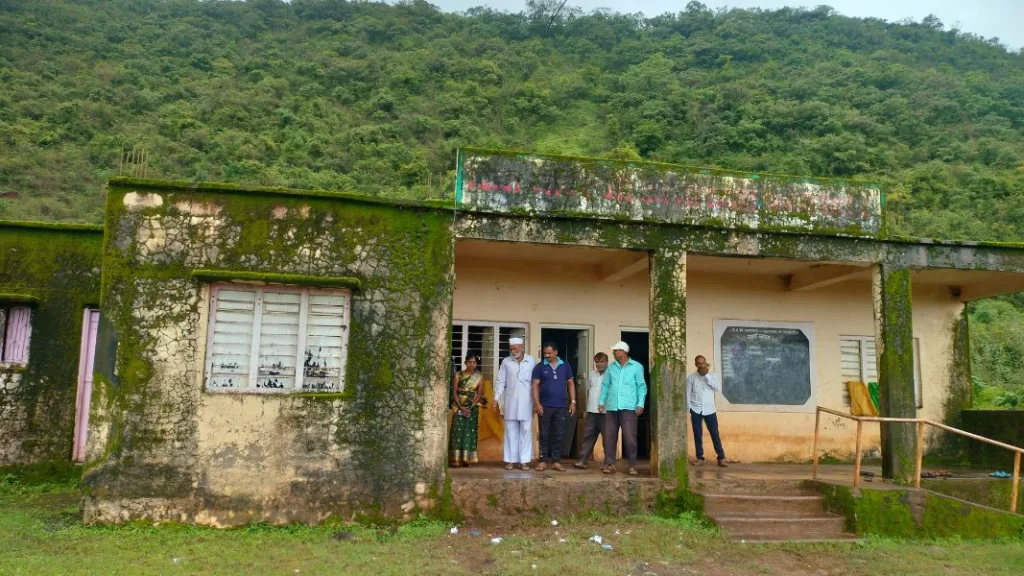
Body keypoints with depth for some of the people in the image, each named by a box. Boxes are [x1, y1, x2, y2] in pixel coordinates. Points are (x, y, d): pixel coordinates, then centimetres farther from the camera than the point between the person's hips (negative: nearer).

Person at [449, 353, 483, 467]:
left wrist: (470, 408, -13)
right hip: (459, 407, 0)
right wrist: (460, 407, -13)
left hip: (473, 407, 0)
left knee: (469, 432, -1)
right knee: (457, 431, -6)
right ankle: (456, 459, -4)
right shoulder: (458, 375, 3)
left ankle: (466, 459, 4)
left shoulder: (479, 377, 3)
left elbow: (479, 394, -2)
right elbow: (454, 392, -2)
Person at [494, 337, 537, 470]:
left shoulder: (531, 361, 0)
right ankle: (510, 460, 10)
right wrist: (496, 398, -1)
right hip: (510, 401, 1)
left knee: (525, 431, 2)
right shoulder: (506, 362, 3)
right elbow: (501, 381, 6)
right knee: (511, 431, 6)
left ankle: (524, 460, 6)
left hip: (526, 402, -1)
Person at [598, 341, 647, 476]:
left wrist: (640, 404, -7)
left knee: (629, 437, -5)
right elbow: (605, 386, 15)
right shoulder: (611, 367, 13)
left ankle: (632, 465, 5)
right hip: (611, 407, 4)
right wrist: (601, 402, 7)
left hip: (628, 407, -4)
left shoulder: (636, 367, 3)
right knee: (609, 436, 3)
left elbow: (641, 386, 2)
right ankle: (609, 463, 11)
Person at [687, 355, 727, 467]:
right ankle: (700, 458, 13)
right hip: (696, 410, 0)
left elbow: (718, 388, -9)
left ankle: (721, 458, 5)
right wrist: (688, 408, -6)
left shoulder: (712, 375, 4)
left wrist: (707, 376, -13)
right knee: (698, 434, 4)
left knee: (715, 433, 0)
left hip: (709, 409, 0)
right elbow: (688, 394, 3)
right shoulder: (691, 377, 3)